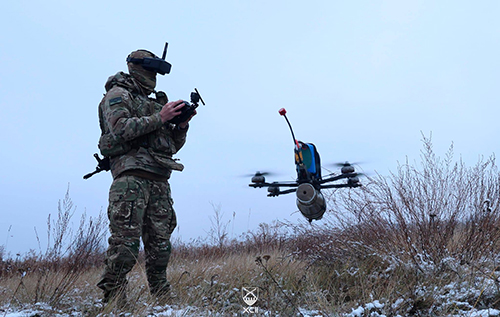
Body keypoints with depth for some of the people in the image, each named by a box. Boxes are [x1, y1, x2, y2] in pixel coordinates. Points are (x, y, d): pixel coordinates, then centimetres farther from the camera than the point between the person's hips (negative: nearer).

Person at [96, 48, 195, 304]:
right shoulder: (118, 94, 6)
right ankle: (113, 301, -12)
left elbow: (173, 145, 26)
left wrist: (182, 124, 8)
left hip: (159, 181, 8)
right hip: (132, 175, -7)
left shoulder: (153, 102, 28)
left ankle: (161, 298, 12)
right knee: (126, 240, -14)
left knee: (160, 243, 6)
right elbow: (120, 129, -13)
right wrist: (159, 117, -13)